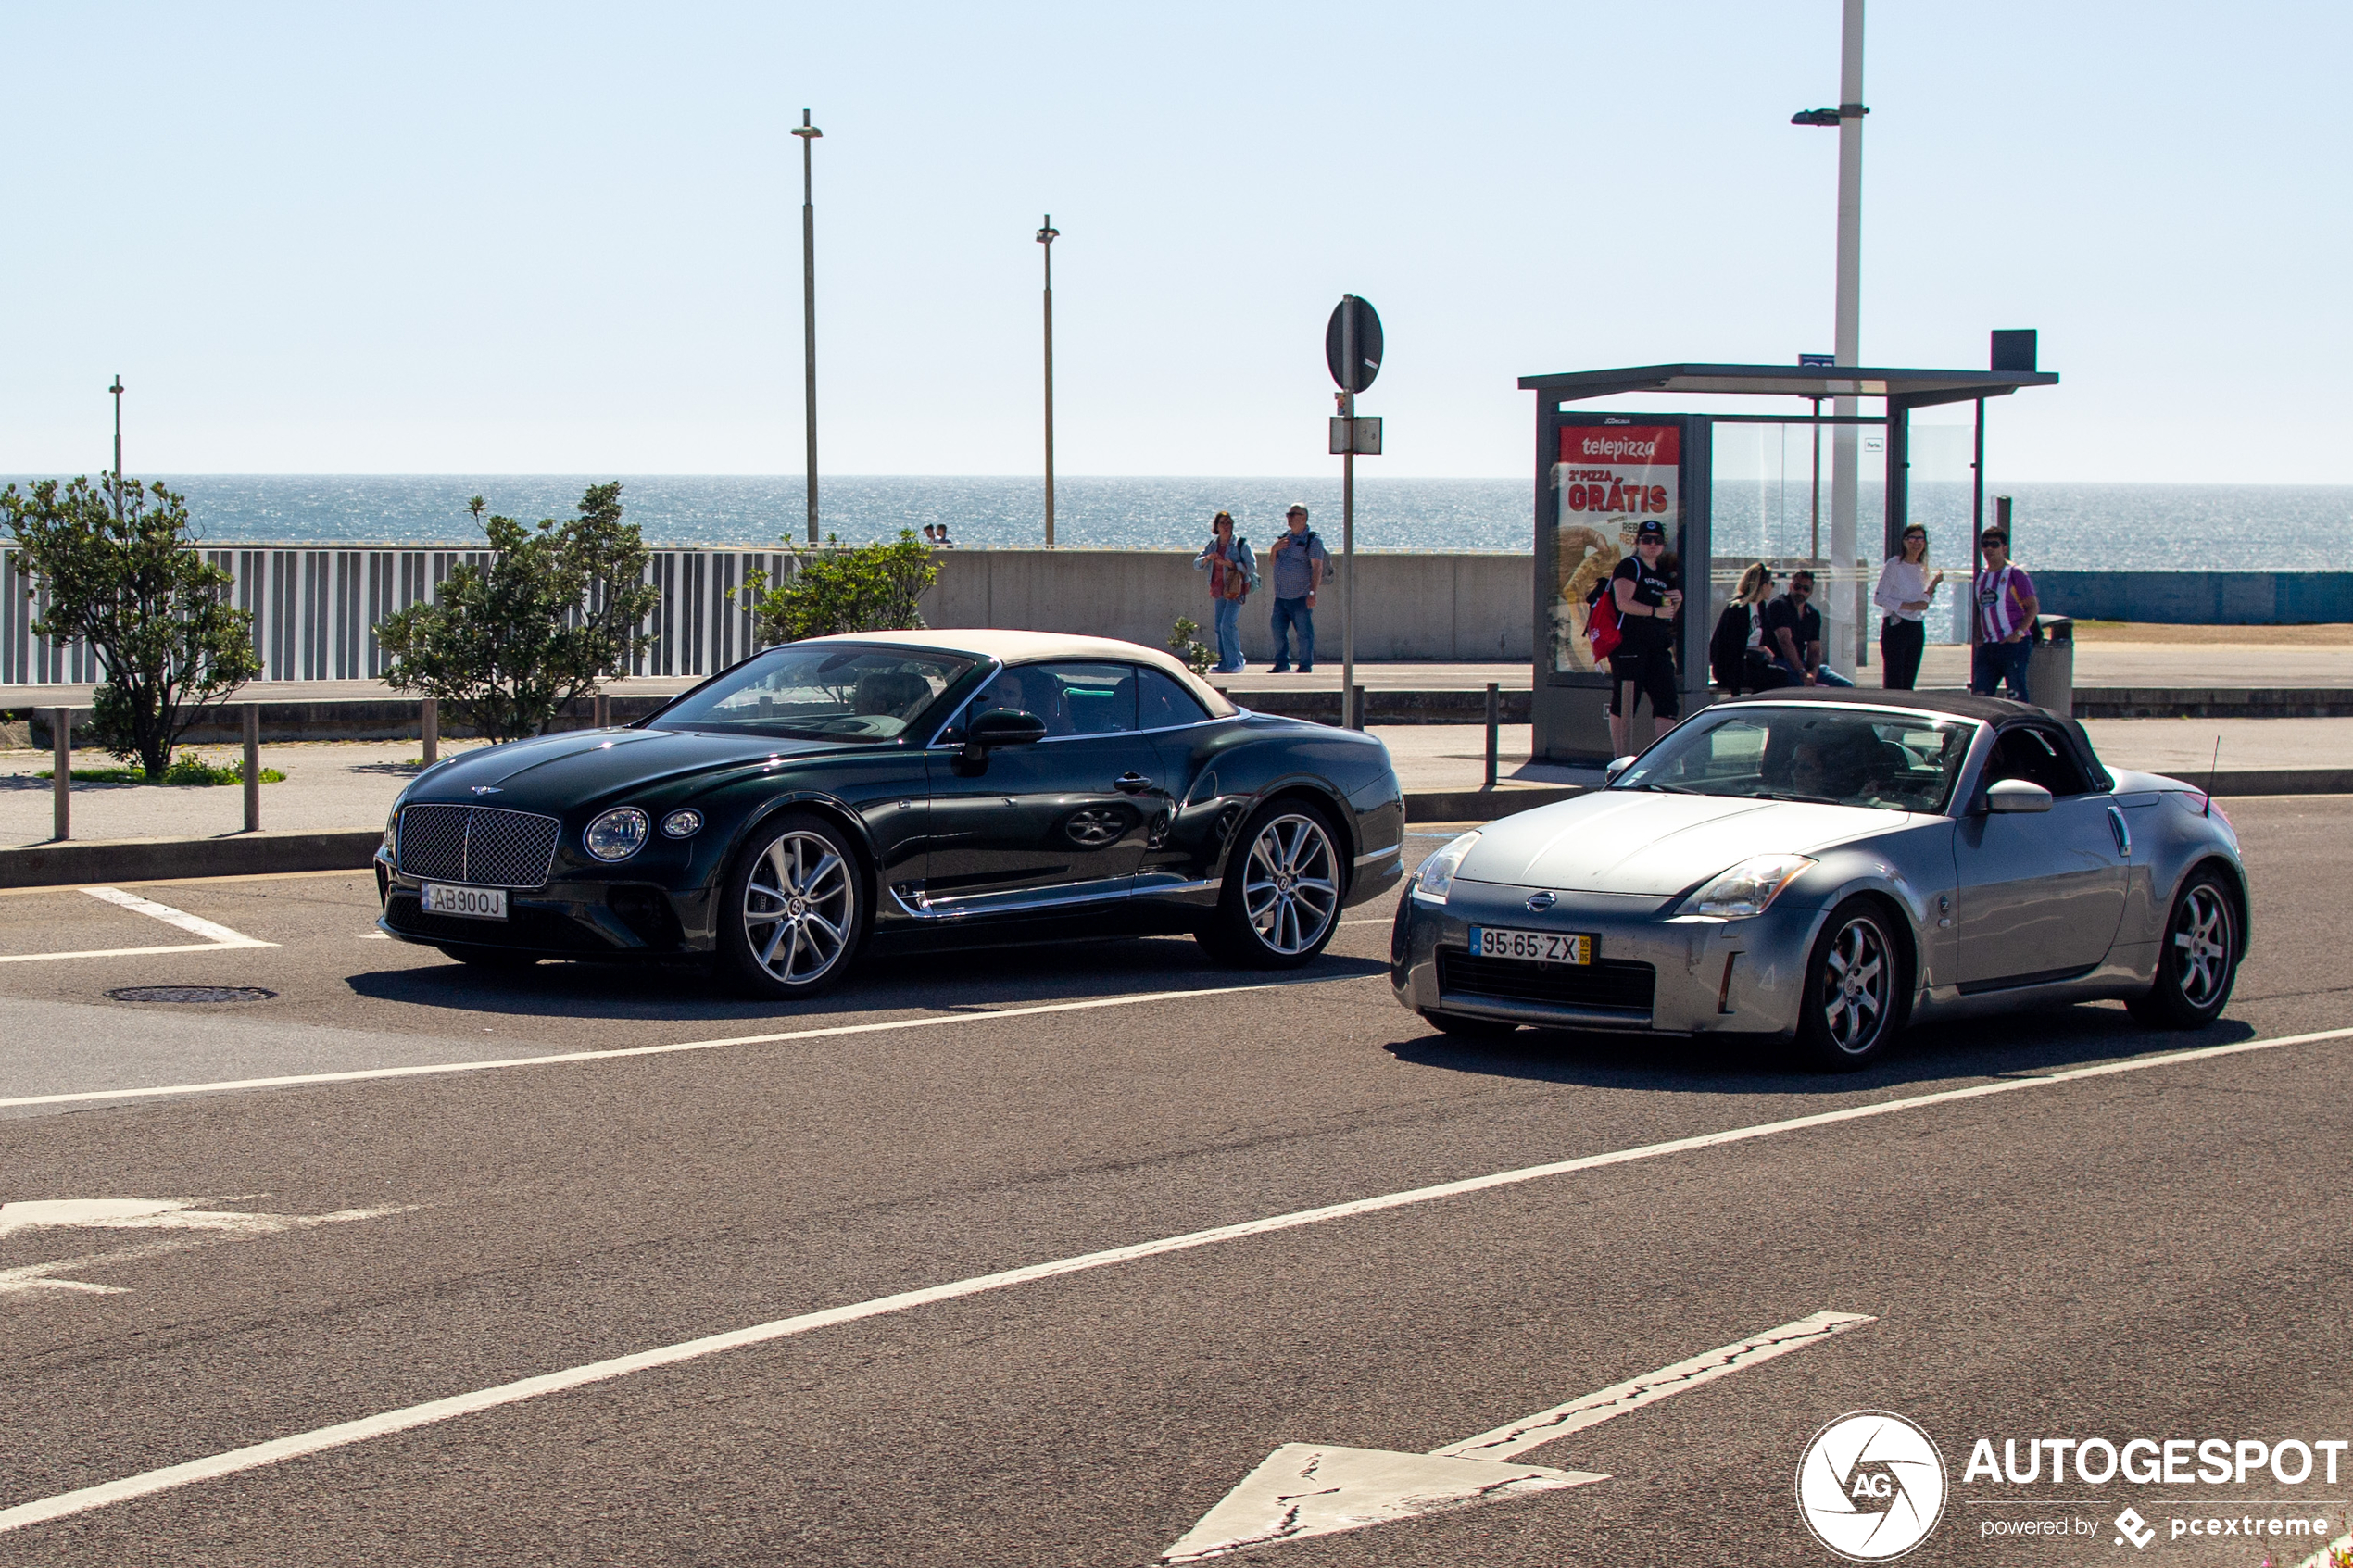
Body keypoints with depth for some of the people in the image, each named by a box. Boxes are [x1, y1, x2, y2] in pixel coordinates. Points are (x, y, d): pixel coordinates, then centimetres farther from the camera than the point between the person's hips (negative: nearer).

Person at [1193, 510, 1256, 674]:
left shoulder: (1241, 543, -4)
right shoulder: (1212, 545, 11)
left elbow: (1251, 566, -9)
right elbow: (1196, 565, 10)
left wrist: (1232, 564, -20)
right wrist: (1207, 558, -11)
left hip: (1235, 589, -6)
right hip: (1219, 590, 6)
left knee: (1227, 624, -16)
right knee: (1219, 626, 6)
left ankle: (1236, 662, -8)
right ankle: (1224, 662, 13)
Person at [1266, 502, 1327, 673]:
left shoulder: (1312, 540, -6)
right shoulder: (1283, 538, 16)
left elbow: (1317, 567, -13)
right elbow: (1271, 560, 22)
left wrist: (1313, 593, -21)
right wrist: (1275, 548, 0)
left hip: (1301, 597, -7)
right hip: (1280, 596, 7)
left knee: (1304, 633, -3)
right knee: (1278, 630, 7)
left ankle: (1305, 667, 2)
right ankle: (1282, 664, 16)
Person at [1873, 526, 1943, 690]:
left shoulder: (1921, 568, 13)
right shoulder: (1894, 565, -6)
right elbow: (1878, 598, -11)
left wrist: (1933, 584, 5)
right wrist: (1908, 605, -17)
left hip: (1916, 629, 7)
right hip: (1895, 626, -7)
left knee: (1908, 684, 7)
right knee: (1893, 684, -10)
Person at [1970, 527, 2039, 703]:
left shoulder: (2015, 574, -3)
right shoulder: (1980, 577, 16)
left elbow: (2033, 607, -6)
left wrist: (2018, 633, -16)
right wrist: (1979, 637, 10)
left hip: (2014, 644, -6)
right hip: (1987, 646, 6)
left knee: (2017, 694, -7)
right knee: (1980, 695, 1)